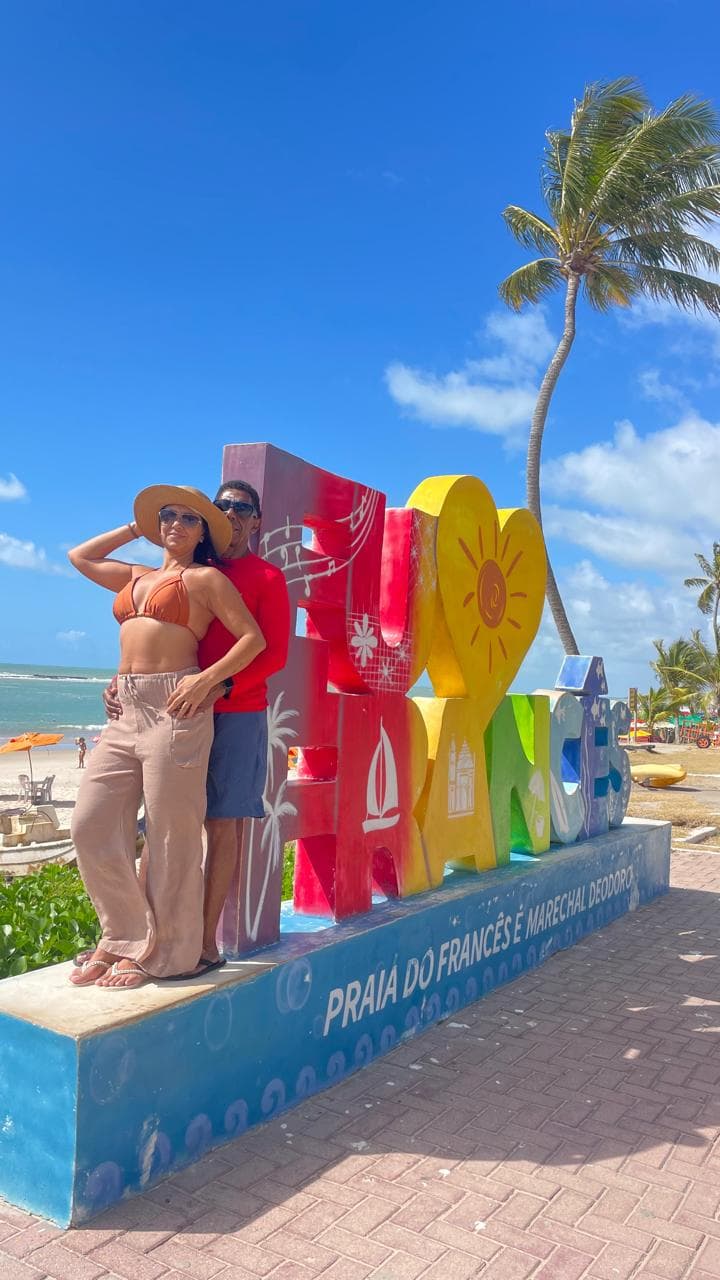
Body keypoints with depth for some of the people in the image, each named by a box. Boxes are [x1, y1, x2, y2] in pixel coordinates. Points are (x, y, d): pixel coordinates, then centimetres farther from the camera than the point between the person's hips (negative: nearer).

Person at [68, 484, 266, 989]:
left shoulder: (207, 578, 5)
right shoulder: (136, 576, 23)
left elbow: (253, 638, -2)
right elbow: (80, 556, 35)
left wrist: (207, 679, -14)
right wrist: (136, 528, 29)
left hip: (175, 707, -7)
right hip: (126, 711, 7)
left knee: (169, 832, -2)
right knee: (92, 825, 3)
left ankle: (164, 953, 11)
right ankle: (125, 935, 18)